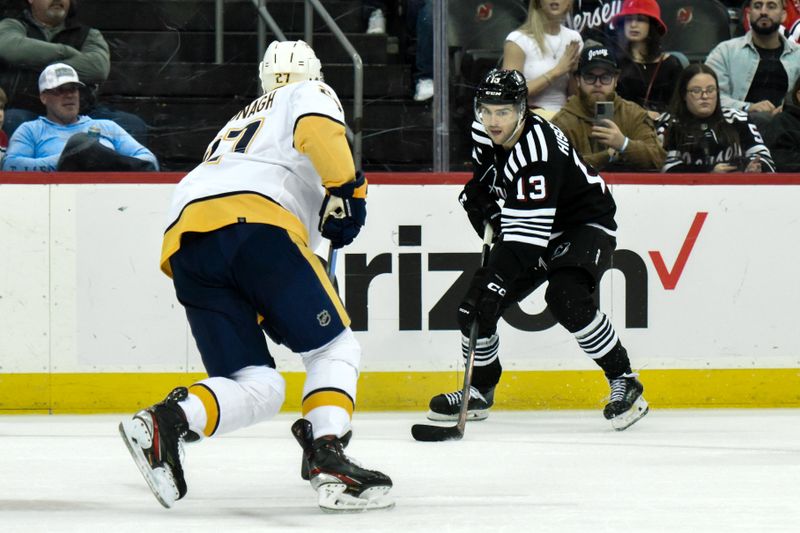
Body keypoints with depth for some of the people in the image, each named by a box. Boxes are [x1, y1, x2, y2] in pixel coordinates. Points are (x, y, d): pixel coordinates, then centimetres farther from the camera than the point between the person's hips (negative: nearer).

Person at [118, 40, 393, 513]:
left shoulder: (237, 123, 42)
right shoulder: (312, 94, 22)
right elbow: (317, 128, -4)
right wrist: (347, 189, 3)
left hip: (186, 243, 6)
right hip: (255, 219, -6)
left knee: (257, 387, 5)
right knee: (334, 347, 8)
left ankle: (169, 420, -22)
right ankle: (329, 461, -13)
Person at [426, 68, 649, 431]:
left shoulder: (538, 149, -34)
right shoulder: (484, 132, -8)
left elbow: (527, 232, -38)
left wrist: (497, 280, -42)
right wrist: (480, 201, 0)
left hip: (586, 223, -8)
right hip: (529, 223, 8)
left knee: (566, 298, -32)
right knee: (477, 304, -2)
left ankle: (623, 381, -18)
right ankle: (478, 392, 18)